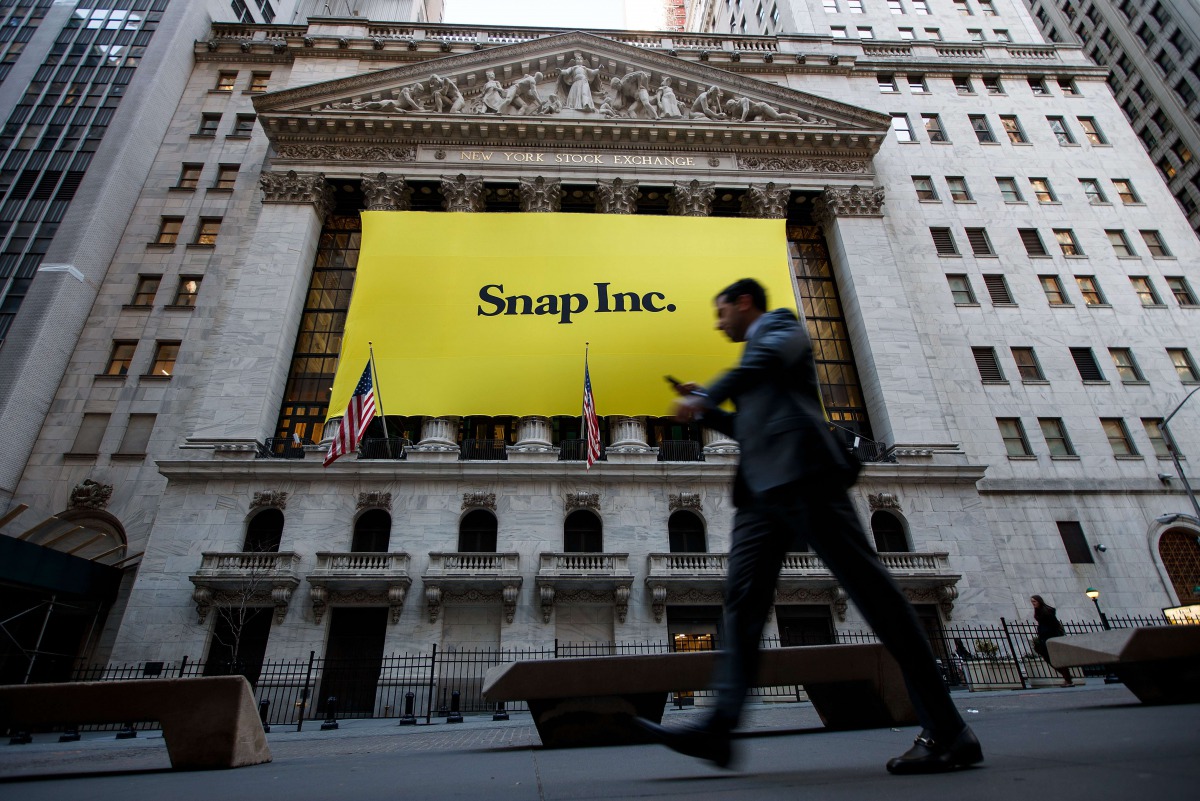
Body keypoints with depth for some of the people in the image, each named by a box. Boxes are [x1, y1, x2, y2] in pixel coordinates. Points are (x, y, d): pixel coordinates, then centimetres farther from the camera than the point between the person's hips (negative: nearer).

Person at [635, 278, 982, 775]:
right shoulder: (756, 352, 34)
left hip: (800, 472, -9)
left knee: (866, 584, -9)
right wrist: (704, 410, 23)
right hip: (762, 485, 9)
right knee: (743, 598, -2)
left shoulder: (780, 324, 10)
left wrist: (705, 397, -13)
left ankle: (946, 731, -3)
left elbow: (767, 359, -14)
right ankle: (719, 728, -4)